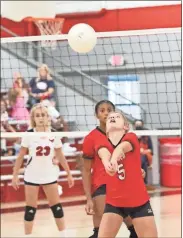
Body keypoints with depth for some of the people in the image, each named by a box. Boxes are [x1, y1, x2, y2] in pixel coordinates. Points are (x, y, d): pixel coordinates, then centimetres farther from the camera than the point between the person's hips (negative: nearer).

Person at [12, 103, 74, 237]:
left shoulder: (54, 135, -3)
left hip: (50, 175, 2)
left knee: (56, 207, 5)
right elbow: (20, 157, -1)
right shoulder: (29, 135, -7)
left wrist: (69, 174, 7)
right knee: (30, 209, 2)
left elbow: (60, 157, 6)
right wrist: (15, 175, -3)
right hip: (32, 176, -2)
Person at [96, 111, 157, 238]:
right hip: (114, 202, 1)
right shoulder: (102, 143, -1)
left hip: (139, 201, -1)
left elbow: (121, 148, -30)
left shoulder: (131, 137, -6)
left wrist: (114, 161, -54)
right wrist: (107, 162, -52)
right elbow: (104, 153, -27)